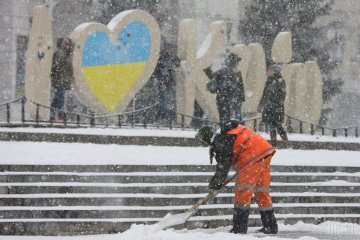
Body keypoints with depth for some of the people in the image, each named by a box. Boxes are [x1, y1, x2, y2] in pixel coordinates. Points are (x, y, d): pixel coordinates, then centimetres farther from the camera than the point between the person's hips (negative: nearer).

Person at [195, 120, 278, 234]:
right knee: (261, 191, 14)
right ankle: (270, 226, 17)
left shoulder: (220, 141, -9)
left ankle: (239, 227, -6)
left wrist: (214, 186, 3)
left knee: (243, 190, -5)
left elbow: (223, 166, -7)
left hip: (254, 156, -10)